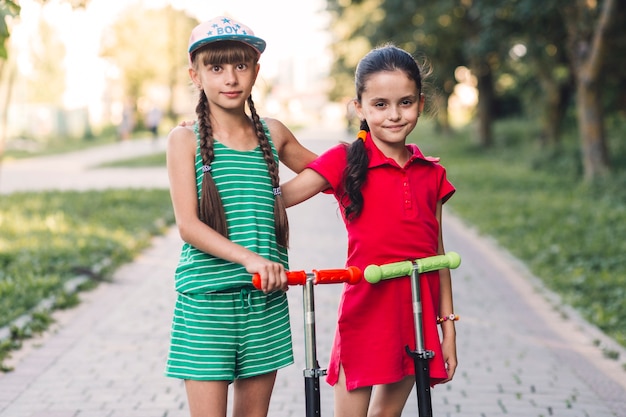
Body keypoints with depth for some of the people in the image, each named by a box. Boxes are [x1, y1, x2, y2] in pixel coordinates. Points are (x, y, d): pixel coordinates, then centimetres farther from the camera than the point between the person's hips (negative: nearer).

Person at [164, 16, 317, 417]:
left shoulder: (272, 133, 8)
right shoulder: (186, 139, -3)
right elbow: (188, 226, -12)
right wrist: (249, 258, -25)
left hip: (266, 298, 4)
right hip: (206, 300, -3)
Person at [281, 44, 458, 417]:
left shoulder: (431, 173, 7)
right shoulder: (347, 161, -5)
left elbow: (437, 254, 10)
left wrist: (448, 326, 11)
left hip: (418, 313, 4)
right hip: (367, 307, -4)